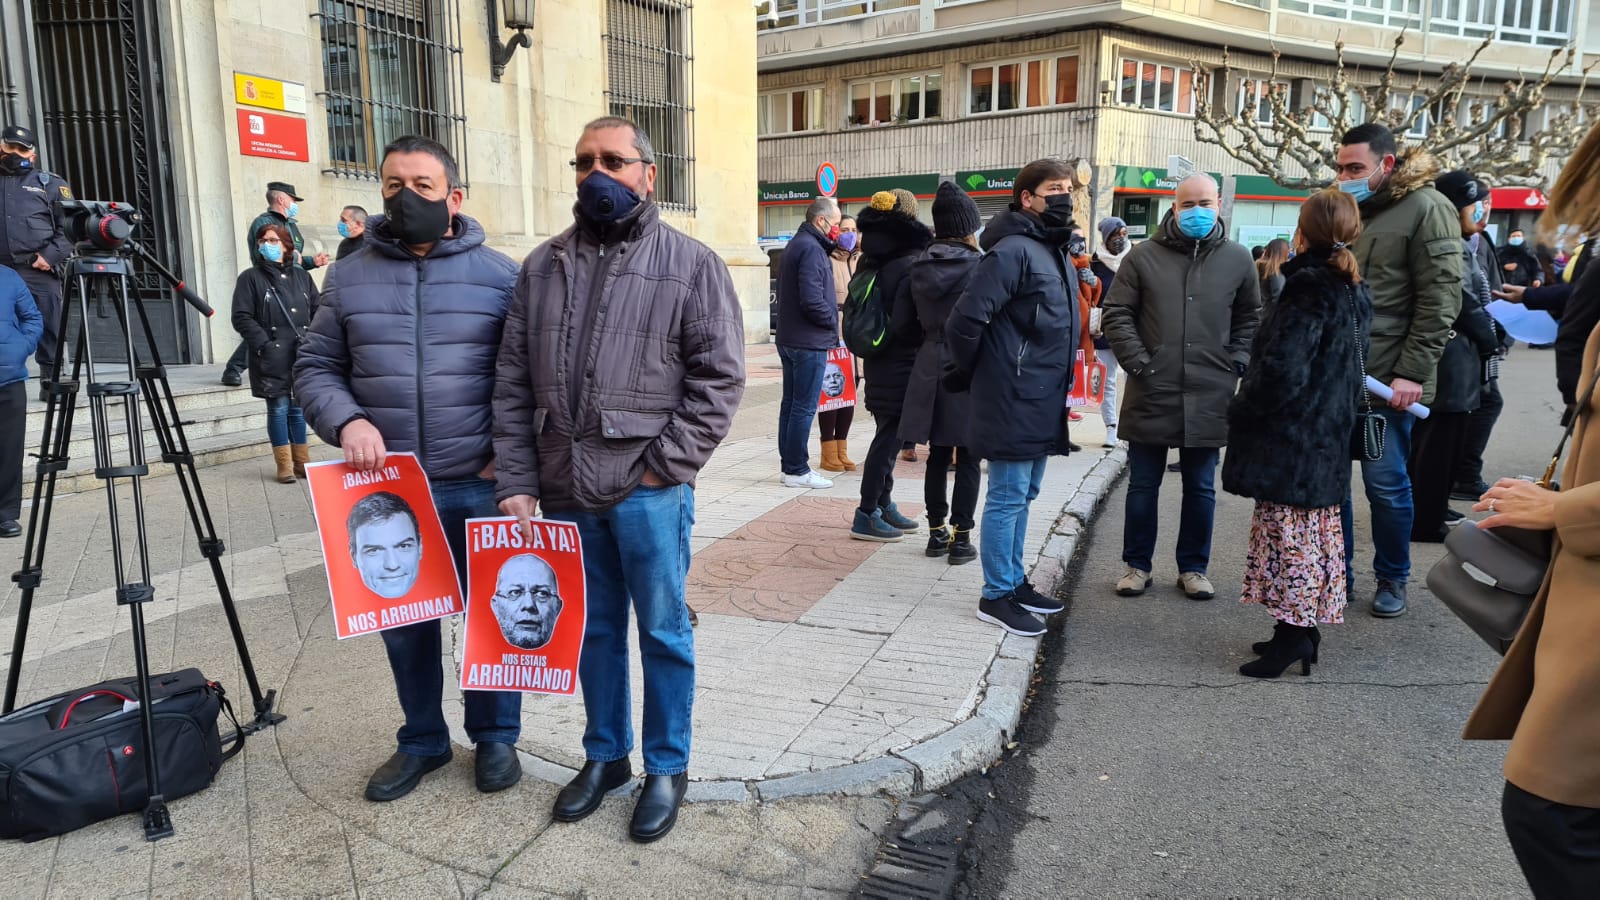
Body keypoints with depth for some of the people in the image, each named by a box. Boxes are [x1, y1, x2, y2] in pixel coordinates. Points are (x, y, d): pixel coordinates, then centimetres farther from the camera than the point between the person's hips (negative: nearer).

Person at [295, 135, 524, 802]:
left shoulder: (500, 274, 1)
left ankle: (495, 737, 29)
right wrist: (346, 421, -10)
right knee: (404, 624, 14)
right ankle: (422, 742, 33)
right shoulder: (349, 278, 7)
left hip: (480, 487, -2)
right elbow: (315, 369, 10)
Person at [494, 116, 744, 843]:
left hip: (648, 490, -4)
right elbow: (513, 385, 8)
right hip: (566, 490, 4)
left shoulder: (690, 264, -1)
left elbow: (718, 377, -6)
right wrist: (515, 485, 1)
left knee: (663, 633, 8)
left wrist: (666, 465, -13)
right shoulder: (542, 266, 9)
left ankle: (667, 767, 26)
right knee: (593, 629, 17)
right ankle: (605, 755, 36)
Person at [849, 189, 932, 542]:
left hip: (877, 364, 8)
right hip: (900, 368, -8)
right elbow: (905, 323, -22)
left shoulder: (869, 264, 8)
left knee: (888, 436, 17)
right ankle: (867, 516, 2)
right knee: (889, 437, -2)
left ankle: (884, 506, 26)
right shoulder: (910, 266, -17)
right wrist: (925, 342, -7)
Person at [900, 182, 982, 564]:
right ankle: (961, 539, 7)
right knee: (967, 457, 3)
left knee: (937, 454, 13)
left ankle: (937, 533, 20)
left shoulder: (921, 266, 5)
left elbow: (915, 317, 11)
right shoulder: (976, 266, -10)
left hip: (930, 366, 5)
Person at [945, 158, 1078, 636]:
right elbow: (965, 319, -21)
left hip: (1042, 405, 9)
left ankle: (1015, 581, 29)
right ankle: (997, 595, 10)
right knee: (1008, 498, -1)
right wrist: (967, 374, -8)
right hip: (1014, 403, -9)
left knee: (1023, 496, 17)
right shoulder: (1013, 251, -16)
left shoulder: (1058, 254, 15)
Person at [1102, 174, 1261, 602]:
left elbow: (1251, 318, 15)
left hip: (1209, 397, 2)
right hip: (1150, 394, -1)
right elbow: (1116, 314, 0)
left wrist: (1235, 364, 3)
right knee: (1143, 485, 8)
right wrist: (1138, 363, -8)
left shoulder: (1238, 259, 6)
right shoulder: (1144, 256, 0)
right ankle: (1138, 565, 22)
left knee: (1200, 487, 11)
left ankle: (1193, 567, 25)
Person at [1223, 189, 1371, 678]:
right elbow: (1352, 367, 17)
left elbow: (1281, 371, -25)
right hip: (1328, 437, 9)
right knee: (1317, 530, 15)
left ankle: (1292, 631, 1)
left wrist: (1241, 409, -11)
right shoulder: (1353, 293, 11)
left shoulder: (1308, 291, -18)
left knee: (1289, 532, -3)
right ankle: (1307, 626, 25)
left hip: (1289, 439, -9)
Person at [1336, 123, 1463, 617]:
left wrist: (1413, 372, -16)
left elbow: (1440, 299, -11)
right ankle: (1335, 571, 23)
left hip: (1384, 377, -6)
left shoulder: (1426, 209, -5)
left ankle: (1392, 579, 21)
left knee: (1385, 483, 2)